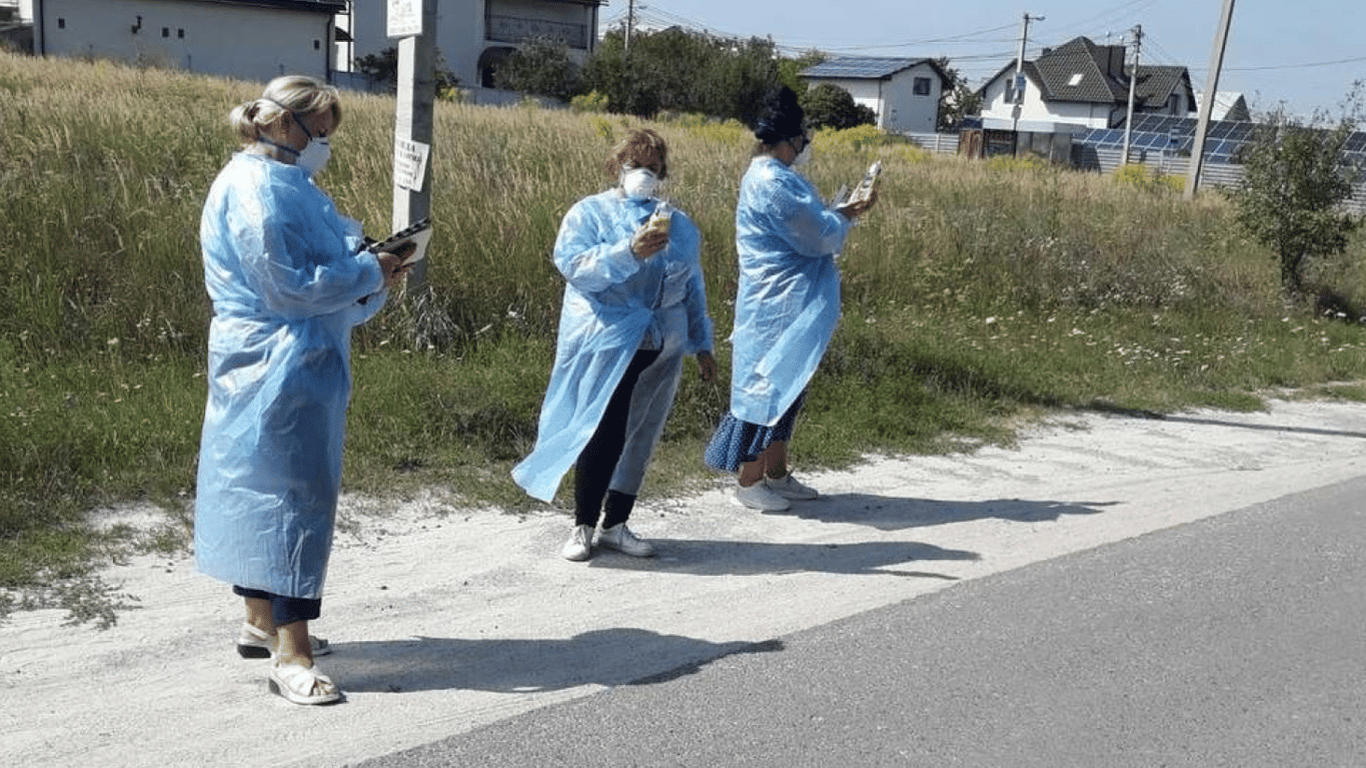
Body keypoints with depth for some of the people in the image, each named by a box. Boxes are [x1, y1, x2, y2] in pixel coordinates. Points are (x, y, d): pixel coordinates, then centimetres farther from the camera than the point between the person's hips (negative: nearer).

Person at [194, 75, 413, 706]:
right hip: (278, 369, -10)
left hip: (286, 366, 10)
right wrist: (369, 273, -14)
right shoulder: (256, 189, -15)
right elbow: (287, 285, -21)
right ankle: (289, 656, -4)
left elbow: (322, 266, 17)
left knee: (263, 492, 16)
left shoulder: (282, 182, 17)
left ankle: (261, 623, 29)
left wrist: (373, 273, 1)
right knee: (294, 494, -9)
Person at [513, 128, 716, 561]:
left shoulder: (680, 225, 16)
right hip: (605, 346, -5)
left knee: (640, 438, 9)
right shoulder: (589, 213, 2)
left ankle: (616, 525, 20)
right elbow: (574, 267, -14)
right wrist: (629, 252, -25)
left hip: (660, 351, 5)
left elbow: (693, 290, 21)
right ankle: (583, 527, 6)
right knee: (602, 435, -8)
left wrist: (701, 344, 18)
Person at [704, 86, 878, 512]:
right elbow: (819, 237, -18)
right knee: (768, 386, -1)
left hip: (787, 304, 10)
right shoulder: (774, 184, -21)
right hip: (778, 305, -10)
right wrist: (847, 216, -1)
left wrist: (843, 213, 5)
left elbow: (805, 225, 15)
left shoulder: (771, 175, 12)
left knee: (785, 387, 17)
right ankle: (748, 482, 10)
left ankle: (775, 473, 28)